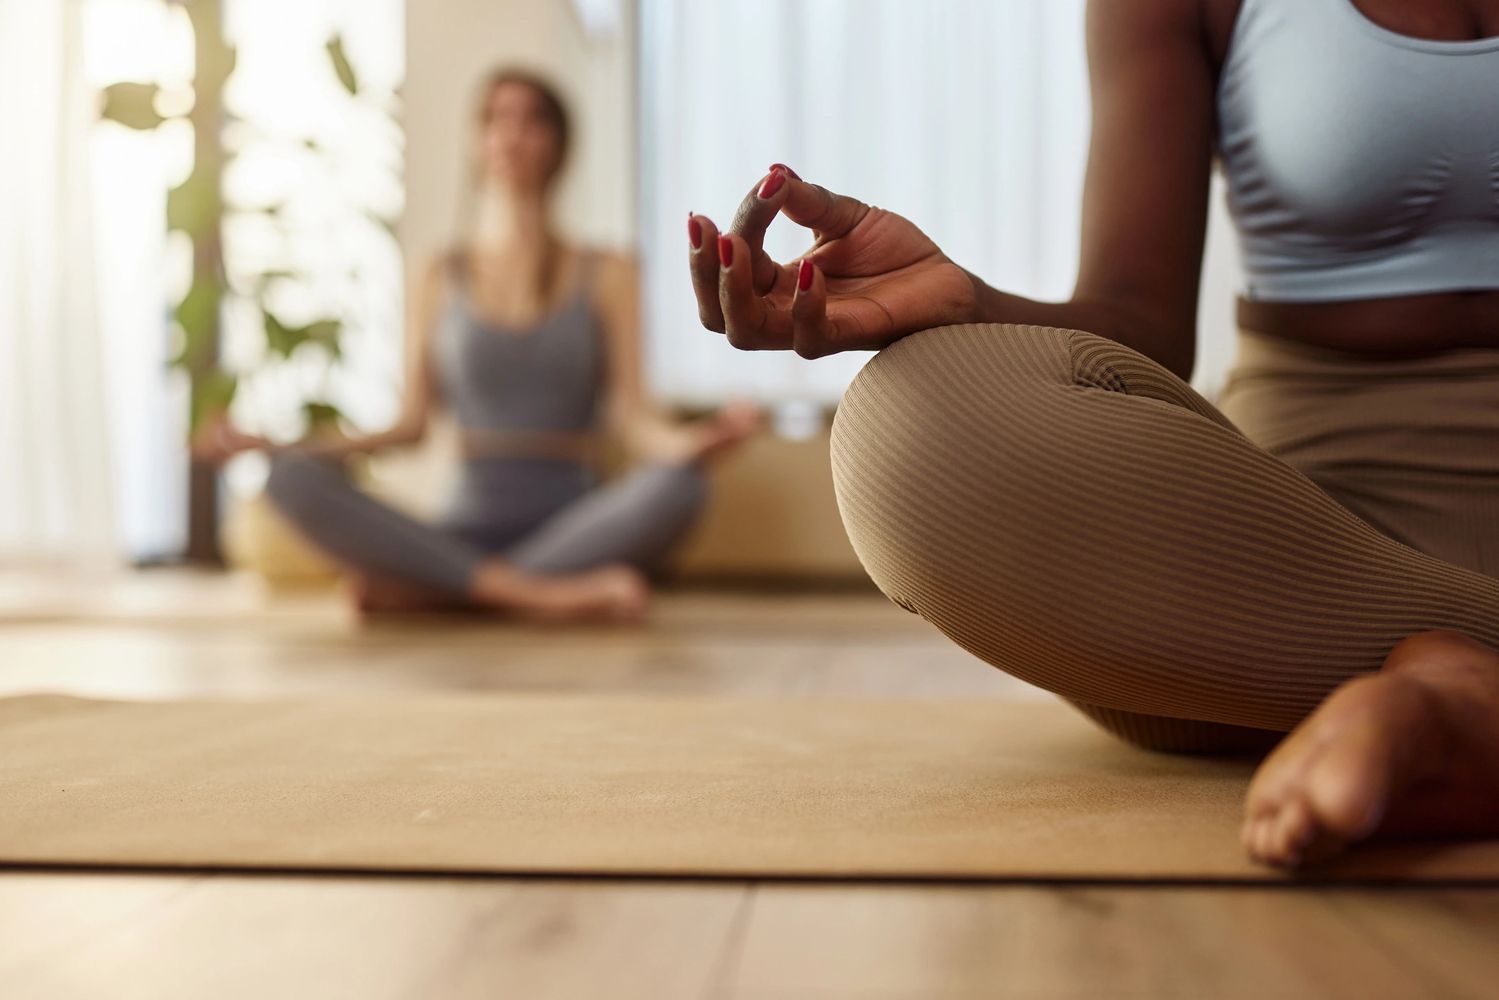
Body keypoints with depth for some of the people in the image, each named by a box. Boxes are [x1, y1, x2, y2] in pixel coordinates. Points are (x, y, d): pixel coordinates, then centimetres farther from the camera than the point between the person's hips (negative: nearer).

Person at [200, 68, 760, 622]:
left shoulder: (604, 276, 9)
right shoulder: (443, 278, 14)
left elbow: (634, 420, 0)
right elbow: (411, 424, 11)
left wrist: (693, 443, -22)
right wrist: (280, 447, 1)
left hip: (573, 532, -1)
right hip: (468, 529, 1)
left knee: (678, 485, -35)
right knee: (292, 479, -24)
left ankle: (418, 590, -29)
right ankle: (536, 593, -33)